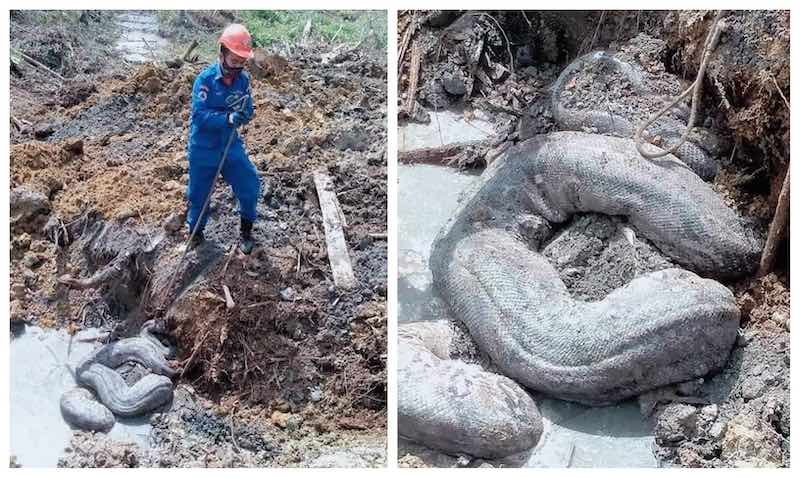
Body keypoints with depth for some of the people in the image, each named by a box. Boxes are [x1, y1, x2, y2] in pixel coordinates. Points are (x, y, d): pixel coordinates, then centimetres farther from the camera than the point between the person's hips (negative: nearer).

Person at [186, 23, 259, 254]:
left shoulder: (243, 79, -6)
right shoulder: (205, 79, -20)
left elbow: (248, 113, -4)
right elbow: (200, 115, -26)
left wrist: (243, 110, -28)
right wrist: (228, 118, -40)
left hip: (231, 146, 3)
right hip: (203, 150, -3)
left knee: (249, 186, -1)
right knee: (199, 193, 10)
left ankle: (246, 232, 21)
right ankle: (196, 231, 36)